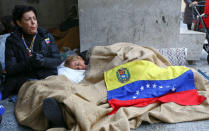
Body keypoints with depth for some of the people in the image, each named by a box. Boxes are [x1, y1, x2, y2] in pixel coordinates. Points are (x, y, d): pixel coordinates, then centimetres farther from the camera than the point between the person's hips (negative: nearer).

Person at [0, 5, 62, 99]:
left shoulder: (46, 36, 9)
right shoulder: (12, 41, 6)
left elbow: (57, 60, 6)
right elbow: (9, 69, -1)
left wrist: (43, 61, -17)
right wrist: (28, 63, -20)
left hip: (47, 77, 3)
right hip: (24, 79, -2)